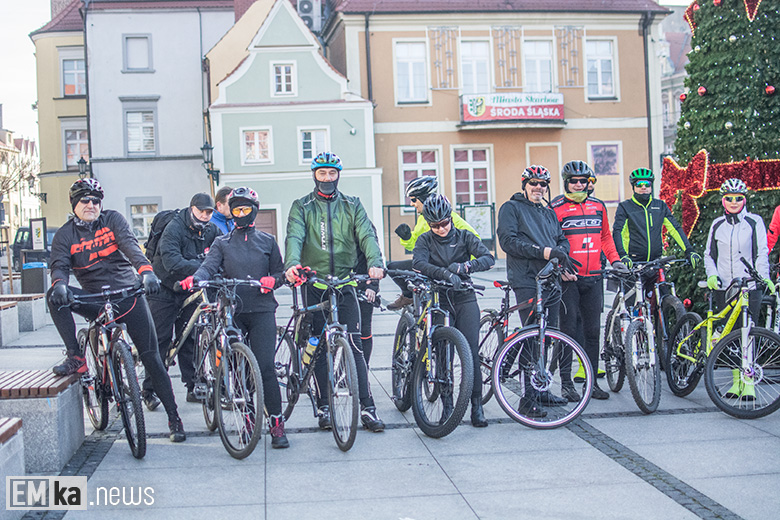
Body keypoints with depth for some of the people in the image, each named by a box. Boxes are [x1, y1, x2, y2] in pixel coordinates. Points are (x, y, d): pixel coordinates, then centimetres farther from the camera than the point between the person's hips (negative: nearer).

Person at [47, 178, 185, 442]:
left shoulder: (113, 219, 1)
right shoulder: (65, 234, 4)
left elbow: (130, 245, -16)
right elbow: (59, 265, -10)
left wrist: (146, 271, -36)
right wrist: (59, 284, -35)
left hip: (128, 295, -1)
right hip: (95, 301, 1)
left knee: (151, 358, -4)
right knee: (55, 297, -26)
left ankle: (174, 418, 5)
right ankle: (75, 359, -18)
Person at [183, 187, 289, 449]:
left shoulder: (267, 241, 15)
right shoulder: (222, 243, 13)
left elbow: (279, 271, 15)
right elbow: (209, 266, -4)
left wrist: (272, 280, -9)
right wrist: (195, 278, -26)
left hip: (262, 310, -1)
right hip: (232, 311, 2)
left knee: (265, 367, -12)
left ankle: (277, 424, -5)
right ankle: (249, 417, 15)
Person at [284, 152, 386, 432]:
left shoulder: (352, 205, 11)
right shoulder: (302, 207, 7)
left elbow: (367, 235, -4)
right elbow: (294, 237, -10)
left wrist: (375, 263, -24)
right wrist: (292, 264, -31)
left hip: (345, 283, 0)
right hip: (314, 285, 0)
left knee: (354, 345, -6)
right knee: (319, 348, 4)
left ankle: (367, 407, -4)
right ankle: (323, 407, 13)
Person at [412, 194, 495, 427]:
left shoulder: (464, 237, 6)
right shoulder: (425, 240, 4)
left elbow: (488, 258, -8)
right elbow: (419, 263, -17)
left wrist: (464, 266, -25)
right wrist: (445, 273, -32)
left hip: (465, 300, 0)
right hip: (439, 302, 0)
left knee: (471, 353, -10)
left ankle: (476, 406, -4)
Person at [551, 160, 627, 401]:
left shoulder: (598, 206, 13)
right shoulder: (556, 208, -2)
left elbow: (605, 236, 21)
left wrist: (614, 259, 8)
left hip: (593, 278, 4)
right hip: (568, 277, -4)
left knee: (593, 330, 7)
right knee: (569, 329, -1)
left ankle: (592, 380, 16)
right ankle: (566, 383, 6)